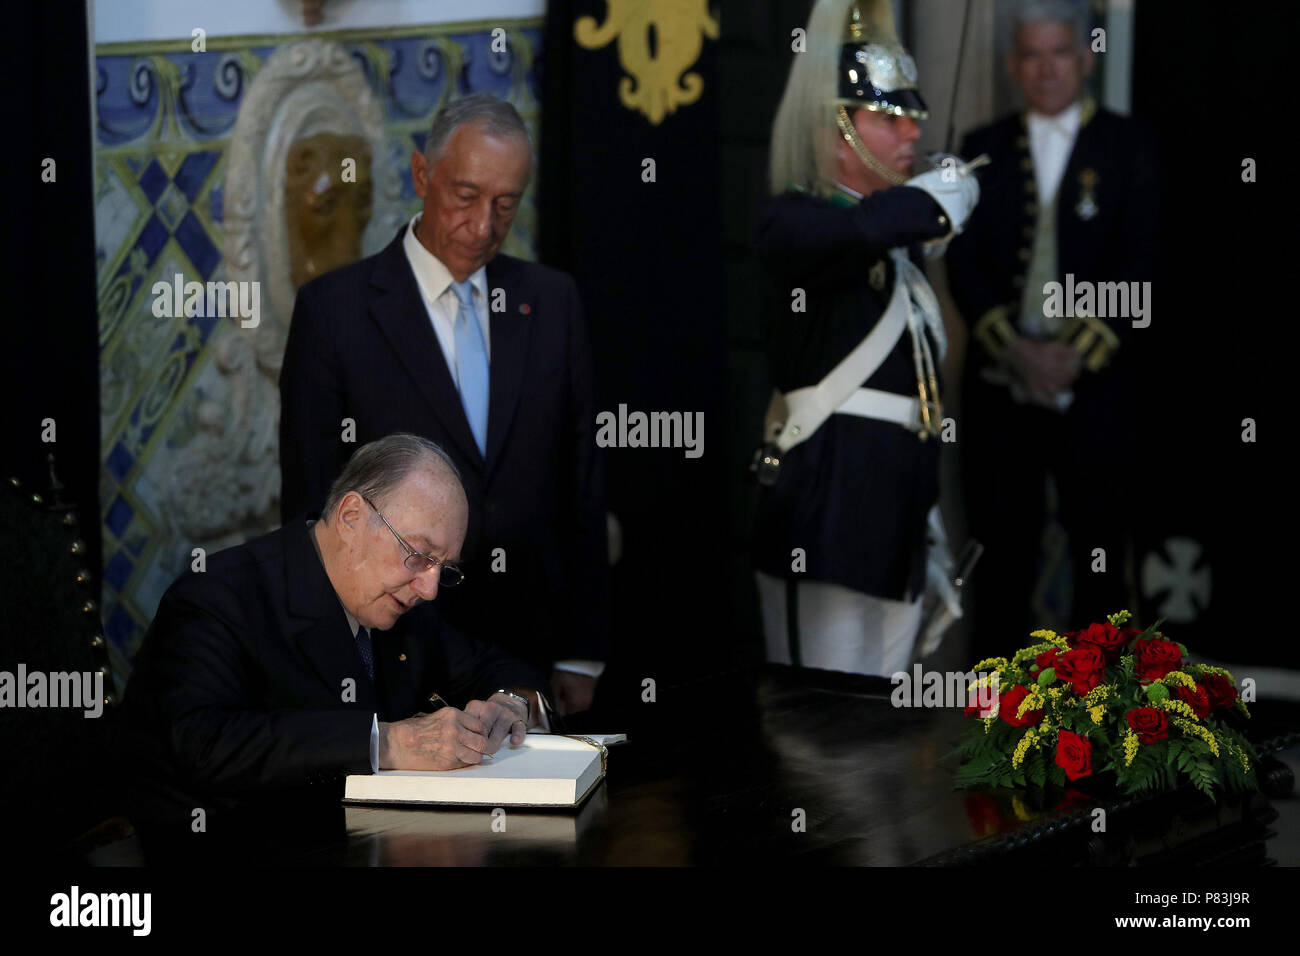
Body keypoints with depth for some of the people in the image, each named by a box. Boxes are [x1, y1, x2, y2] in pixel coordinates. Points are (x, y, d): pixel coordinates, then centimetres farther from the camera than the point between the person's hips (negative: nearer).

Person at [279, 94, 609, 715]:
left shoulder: (552, 301, 8)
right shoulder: (334, 309, -3)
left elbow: (582, 483, 9)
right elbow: (310, 501, -3)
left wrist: (581, 655, 6)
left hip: (533, 653, 3)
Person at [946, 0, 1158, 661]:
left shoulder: (1127, 147, 4)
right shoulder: (983, 149, 11)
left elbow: (1136, 261, -3)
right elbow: (964, 260, 3)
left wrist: (1078, 353, -13)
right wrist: (1012, 346, -11)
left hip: (1092, 383, -2)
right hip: (998, 382, 2)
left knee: (1099, 549, 1)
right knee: (1001, 544, 4)